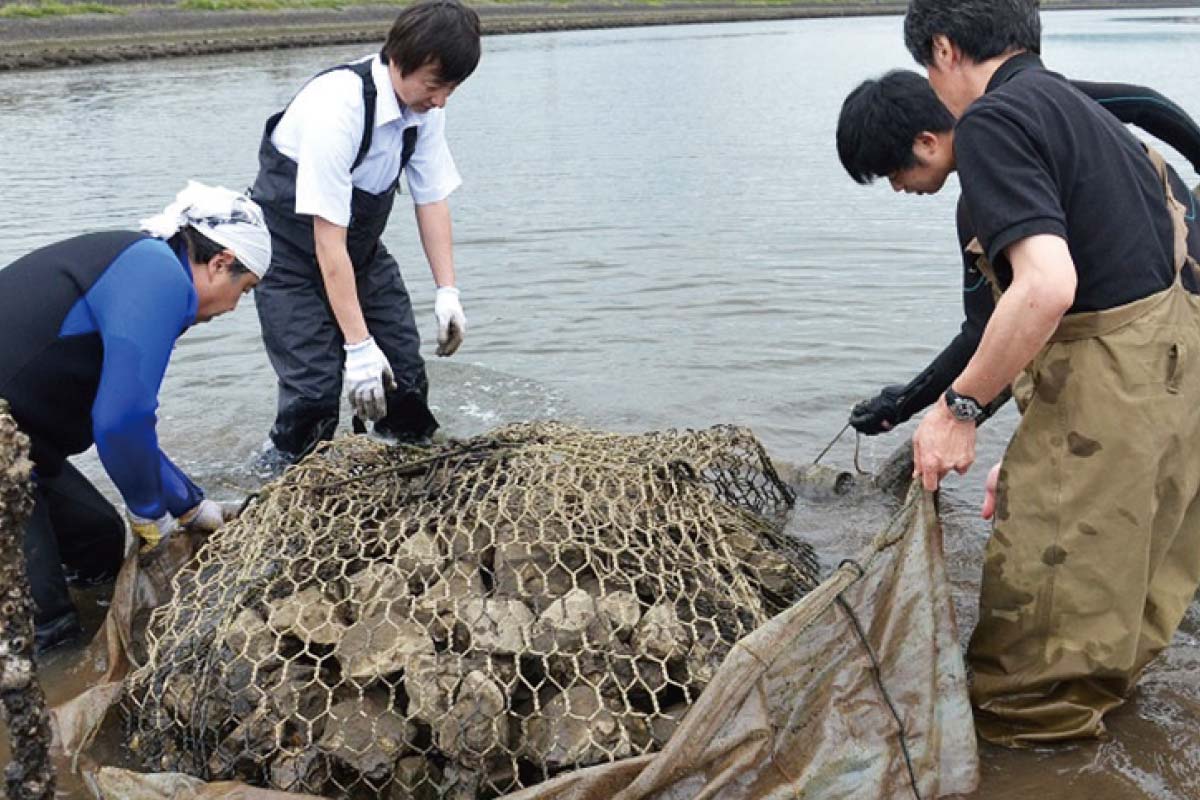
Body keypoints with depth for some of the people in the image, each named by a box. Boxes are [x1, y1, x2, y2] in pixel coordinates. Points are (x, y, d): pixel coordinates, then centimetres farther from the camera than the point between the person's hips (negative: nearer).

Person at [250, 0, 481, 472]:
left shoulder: (424, 105, -13)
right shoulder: (338, 105, -33)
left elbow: (431, 198, -3)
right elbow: (327, 239, -33)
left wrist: (447, 291, -13)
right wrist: (359, 346, -34)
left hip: (362, 248, 6)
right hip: (293, 255, -6)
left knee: (405, 372, 5)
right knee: (314, 386, -15)